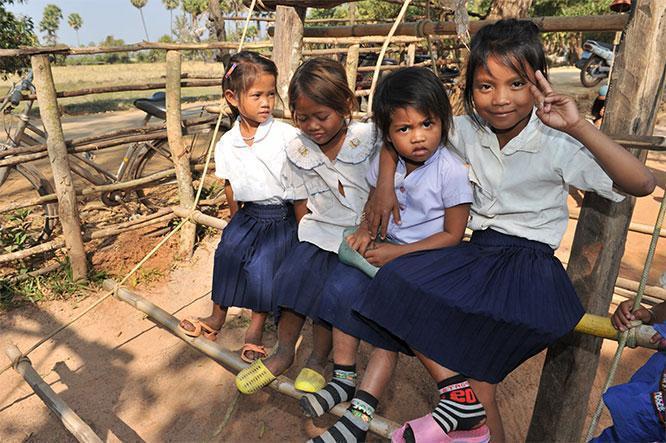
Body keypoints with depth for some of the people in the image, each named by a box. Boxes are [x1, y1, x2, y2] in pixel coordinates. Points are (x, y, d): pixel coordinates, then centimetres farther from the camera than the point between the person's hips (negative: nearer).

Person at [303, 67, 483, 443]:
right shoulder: (384, 162, -2)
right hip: (387, 247, 6)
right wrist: (365, 230, -7)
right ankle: (344, 378, 5)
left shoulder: (452, 171, -18)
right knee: (341, 288, -13)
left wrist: (398, 252, -20)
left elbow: (452, 235, -15)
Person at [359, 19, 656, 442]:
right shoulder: (467, 130, 2)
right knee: (397, 282, -21)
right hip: (478, 252, 5)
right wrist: (385, 183, -1)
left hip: (530, 263, -4)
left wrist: (579, 127, -29)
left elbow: (642, 183, -19)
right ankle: (459, 393, -13)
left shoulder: (556, 145, -10)